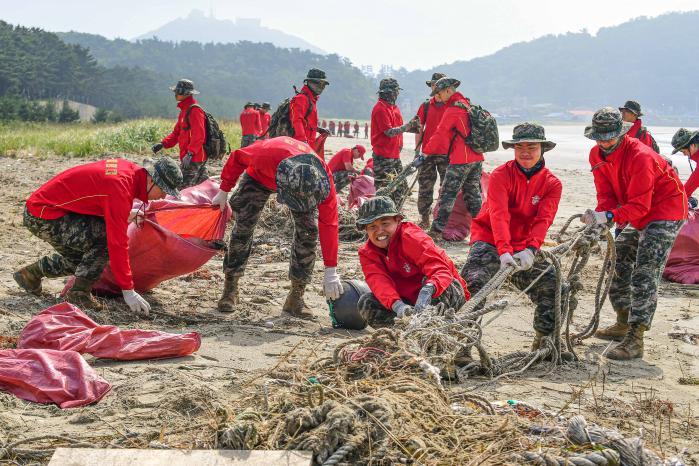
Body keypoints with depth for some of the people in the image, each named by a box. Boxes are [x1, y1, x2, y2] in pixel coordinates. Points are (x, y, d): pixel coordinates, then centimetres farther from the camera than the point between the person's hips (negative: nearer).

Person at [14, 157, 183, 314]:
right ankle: (79, 293, -10)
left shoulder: (129, 168, 0)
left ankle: (30, 273, 34)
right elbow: (117, 243, -28)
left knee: (83, 259, 18)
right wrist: (127, 290, -25)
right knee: (106, 237, -21)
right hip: (42, 217, -10)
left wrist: (124, 215, 8)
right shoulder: (120, 187, -28)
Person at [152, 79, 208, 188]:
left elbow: (199, 135, -24)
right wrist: (163, 144, 7)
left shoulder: (194, 110, -14)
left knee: (183, 188, -12)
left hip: (194, 158, -10)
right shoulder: (184, 110, 19)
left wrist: (190, 153, -30)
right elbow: (177, 132, 20)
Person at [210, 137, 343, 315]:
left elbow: (329, 223, -33)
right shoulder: (266, 153, -46)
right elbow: (236, 158, -21)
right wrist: (224, 191, -10)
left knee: (307, 230, -14)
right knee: (243, 226, -10)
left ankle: (296, 295, -3)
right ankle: (230, 288, 4)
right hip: (260, 175, 0)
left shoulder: (322, 175, -40)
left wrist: (331, 271, -31)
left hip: (303, 181, 1)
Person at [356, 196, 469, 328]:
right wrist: (397, 305, -47)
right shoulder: (366, 253, -5)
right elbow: (379, 283, -25)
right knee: (365, 303, -17)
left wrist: (427, 291, -57)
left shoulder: (411, 237, -20)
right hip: (407, 301, 4)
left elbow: (440, 270, -33)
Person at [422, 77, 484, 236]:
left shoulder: (453, 109, -12)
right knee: (473, 193, 14)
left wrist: (425, 153, -7)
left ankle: (437, 229, -3)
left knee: (448, 194, -4)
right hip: (476, 157, 8)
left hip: (460, 160, -8)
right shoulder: (467, 104, 16)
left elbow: (440, 134, -13)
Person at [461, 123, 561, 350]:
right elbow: (499, 216, -24)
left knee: (553, 286, -10)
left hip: (524, 249, 3)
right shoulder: (501, 175, -10)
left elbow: (543, 220, -16)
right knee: (473, 282, -27)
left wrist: (530, 250, -35)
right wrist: (504, 252, -39)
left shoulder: (552, 184, -1)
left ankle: (543, 341, 9)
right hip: (489, 242, -3)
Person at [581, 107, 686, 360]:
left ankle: (635, 341, -19)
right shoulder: (597, 155, -6)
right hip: (639, 215, 9)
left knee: (644, 273, -18)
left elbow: (639, 205, -30)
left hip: (665, 212, -9)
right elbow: (606, 195, -7)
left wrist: (608, 216, -44)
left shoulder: (640, 157, -30)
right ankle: (623, 324, 29)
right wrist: (599, 219, -28)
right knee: (618, 263, 13)